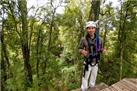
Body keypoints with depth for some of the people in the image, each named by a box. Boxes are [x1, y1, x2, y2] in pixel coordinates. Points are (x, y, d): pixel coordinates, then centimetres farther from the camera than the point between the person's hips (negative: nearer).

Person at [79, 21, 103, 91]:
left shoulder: (99, 40, -4)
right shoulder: (83, 39, -13)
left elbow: (101, 49, 7)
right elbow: (80, 49, -6)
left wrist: (102, 50, -16)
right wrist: (82, 51, -28)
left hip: (96, 63, 3)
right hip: (87, 63, -3)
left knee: (93, 79, 20)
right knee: (85, 78, 4)